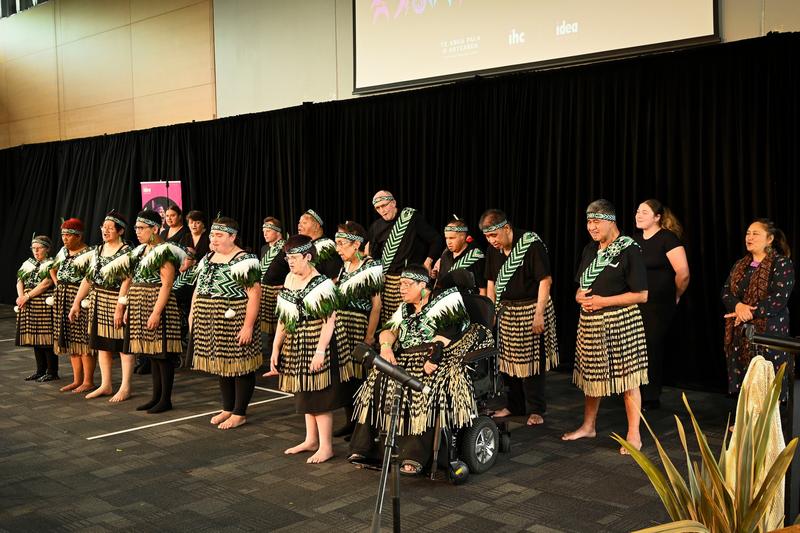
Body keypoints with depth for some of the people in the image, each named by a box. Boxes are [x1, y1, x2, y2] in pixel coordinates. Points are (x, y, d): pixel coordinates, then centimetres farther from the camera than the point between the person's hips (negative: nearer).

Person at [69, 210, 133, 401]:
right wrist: (76, 302, 11)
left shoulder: (126, 252, -10)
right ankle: (106, 385, 21)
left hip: (117, 301, -7)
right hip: (98, 301, 7)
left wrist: (120, 307, -23)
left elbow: (126, 282, -17)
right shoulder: (97, 251, 12)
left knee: (123, 344, -1)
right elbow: (88, 278, 14)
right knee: (101, 343, 11)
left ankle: (125, 387, 5)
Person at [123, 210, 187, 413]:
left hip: (158, 305, -9)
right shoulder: (140, 251, 16)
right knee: (152, 354, 12)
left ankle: (166, 400, 5)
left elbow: (166, 285, -17)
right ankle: (156, 397, 19)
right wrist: (129, 308, 16)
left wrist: (157, 312, -22)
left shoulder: (164, 251, -11)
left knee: (162, 353, -3)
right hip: (141, 306, 9)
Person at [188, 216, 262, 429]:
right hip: (211, 323, 8)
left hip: (234, 323, -8)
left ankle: (240, 413, 11)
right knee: (220, 364, 15)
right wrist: (193, 315, 15)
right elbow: (199, 289, 20)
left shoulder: (245, 261, -12)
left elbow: (254, 294, -17)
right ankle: (227, 409, 28)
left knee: (239, 366, 1)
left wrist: (248, 326, -20)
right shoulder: (207, 258, 13)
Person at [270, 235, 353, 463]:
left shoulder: (322, 284, -16)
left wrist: (320, 352, -24)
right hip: (296, 347, 8)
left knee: (319, 397, -1)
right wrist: (276, 348, 10)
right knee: (304, 393, 16)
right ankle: (311, 440, 28)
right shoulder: (289, 279, 8)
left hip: (317, 345, -8)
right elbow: (283, 317, 12)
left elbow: (329, 321, -19)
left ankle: (326, 446, 10)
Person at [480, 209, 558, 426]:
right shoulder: (493, 250, 3)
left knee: (531, 360, -2)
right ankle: (514, 406, 24)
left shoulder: (532, 245, -16)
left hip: (531, 308, -6)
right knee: (508, 359, 10)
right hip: (506, 310, 6)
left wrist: (539, 314, -19)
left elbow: (545, 280, -16)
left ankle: (536, 410, 10)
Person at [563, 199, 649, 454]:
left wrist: (603, 301, -17)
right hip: (590, 320, 7)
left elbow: (641, 295, -12)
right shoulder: (590, 249, 13)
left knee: (627, 378, -2)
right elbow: (581, 286, 21)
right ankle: (588, 426, 29)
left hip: (620, 321, -7)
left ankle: (634, 434, 8)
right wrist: (580, 297, -3)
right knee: (590, 373, 15)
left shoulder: (629, 250, -9)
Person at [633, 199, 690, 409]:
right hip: (635, 303, 6)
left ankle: (651, 398, 15)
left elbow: (683, 273, -15)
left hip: (658, 305, -6)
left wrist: (675, 295, -1)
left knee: (652, 350, 1)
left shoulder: (668, 238, -11)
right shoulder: (635, 239, 9)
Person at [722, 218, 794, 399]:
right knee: (742, 384, 4)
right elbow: (726, 292, 10)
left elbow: (779, 299, -14)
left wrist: (749, 313, -15)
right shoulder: (740, 265, 16)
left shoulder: (782, 264, -4)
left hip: (769, 332, -6)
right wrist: (738, 306, -12)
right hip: (739, 334, 6)